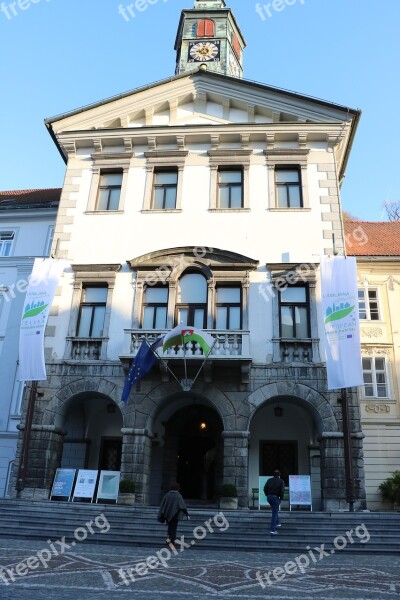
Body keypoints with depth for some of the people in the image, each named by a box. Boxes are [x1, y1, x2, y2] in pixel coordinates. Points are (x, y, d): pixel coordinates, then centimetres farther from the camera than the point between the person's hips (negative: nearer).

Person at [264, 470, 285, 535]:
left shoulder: (269, 480, 8)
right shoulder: (281, 481, -3)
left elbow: (265, 488, 4)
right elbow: (282, 491, -13)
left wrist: (267, 495, 11)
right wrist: (281, 498, -2)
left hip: (269, 497, 5)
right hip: (275, 497, -5)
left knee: (275, 510, 29)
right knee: (274, 513, -1)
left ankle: (277, 523, 37)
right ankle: (273, 530, -4)